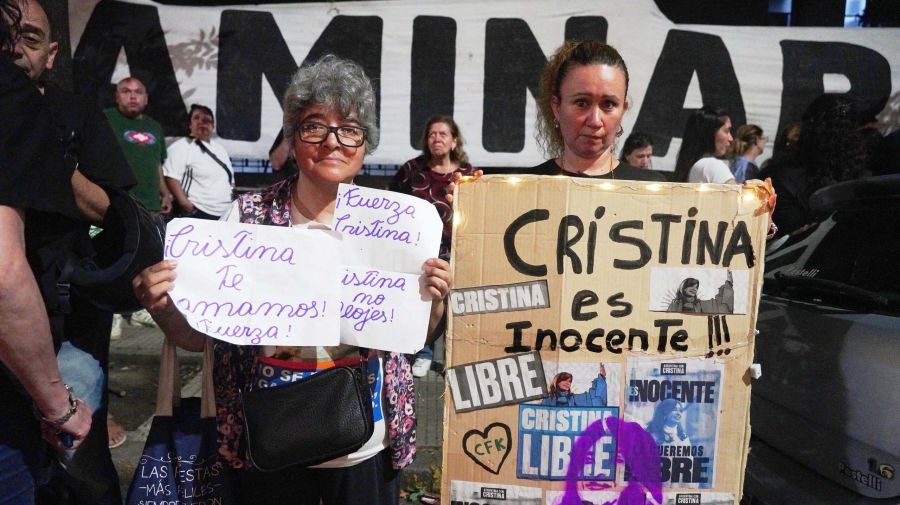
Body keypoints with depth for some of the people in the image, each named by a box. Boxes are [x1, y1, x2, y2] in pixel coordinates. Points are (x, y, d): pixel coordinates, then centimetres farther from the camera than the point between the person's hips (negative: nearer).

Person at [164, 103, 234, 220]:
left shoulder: (221, 149, 19)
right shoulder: (181, 147, -4)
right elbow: (171, 177, -14)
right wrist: (186, 204, -21)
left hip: (225, 215, 7)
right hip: (196, 214, -7)